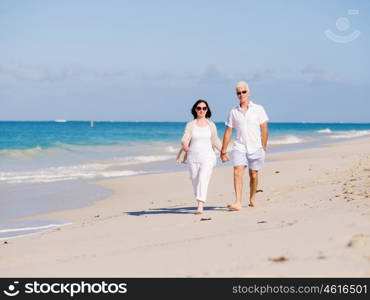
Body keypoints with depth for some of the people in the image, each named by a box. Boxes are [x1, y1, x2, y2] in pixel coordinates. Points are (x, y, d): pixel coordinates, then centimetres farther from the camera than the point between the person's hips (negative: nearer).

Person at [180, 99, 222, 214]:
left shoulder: (211, 125, 7)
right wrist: (185, 145, -30)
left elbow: (215, 141, 17)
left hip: (207, 157, -1)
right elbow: (185, 139, -9)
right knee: (195, 182, 8)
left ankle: (200, 207, -25)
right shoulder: (190, 125, 4)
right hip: (193, 157, 1)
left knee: (203, 180, -16)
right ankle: (199, 203, 30)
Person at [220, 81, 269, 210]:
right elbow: (228, 132, 8)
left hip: (255, 148, 0)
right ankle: (238, 203, -22)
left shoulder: (258, 109, 1)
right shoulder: (234, 112, 5)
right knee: (237, 172, -16)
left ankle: (252, 198, 30)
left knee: (253, 175, 8)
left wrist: (263, 148, -3)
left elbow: (264, 130, 2)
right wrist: (223, 151, 7)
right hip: (239, 147, 0)